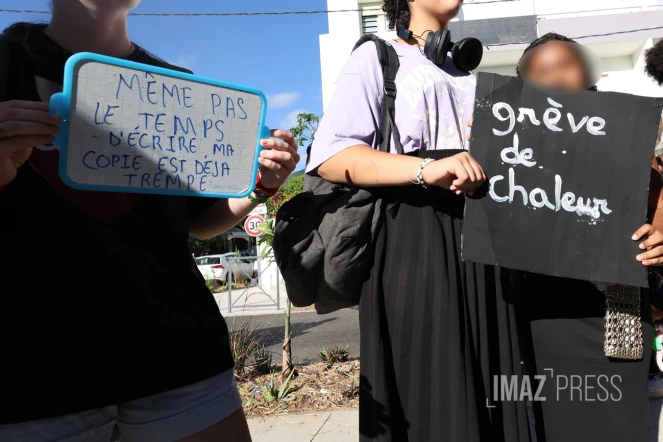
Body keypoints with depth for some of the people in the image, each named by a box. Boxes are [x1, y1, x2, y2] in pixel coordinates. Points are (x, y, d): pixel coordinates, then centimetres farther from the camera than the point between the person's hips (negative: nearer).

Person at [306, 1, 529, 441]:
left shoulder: (467, 71, 25)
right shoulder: (377, 57, 6)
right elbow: (330, 155, -10)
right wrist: (427, 169, -23)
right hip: (416, 239, -6)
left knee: (491, 400, 7)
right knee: (429, 401, -4)